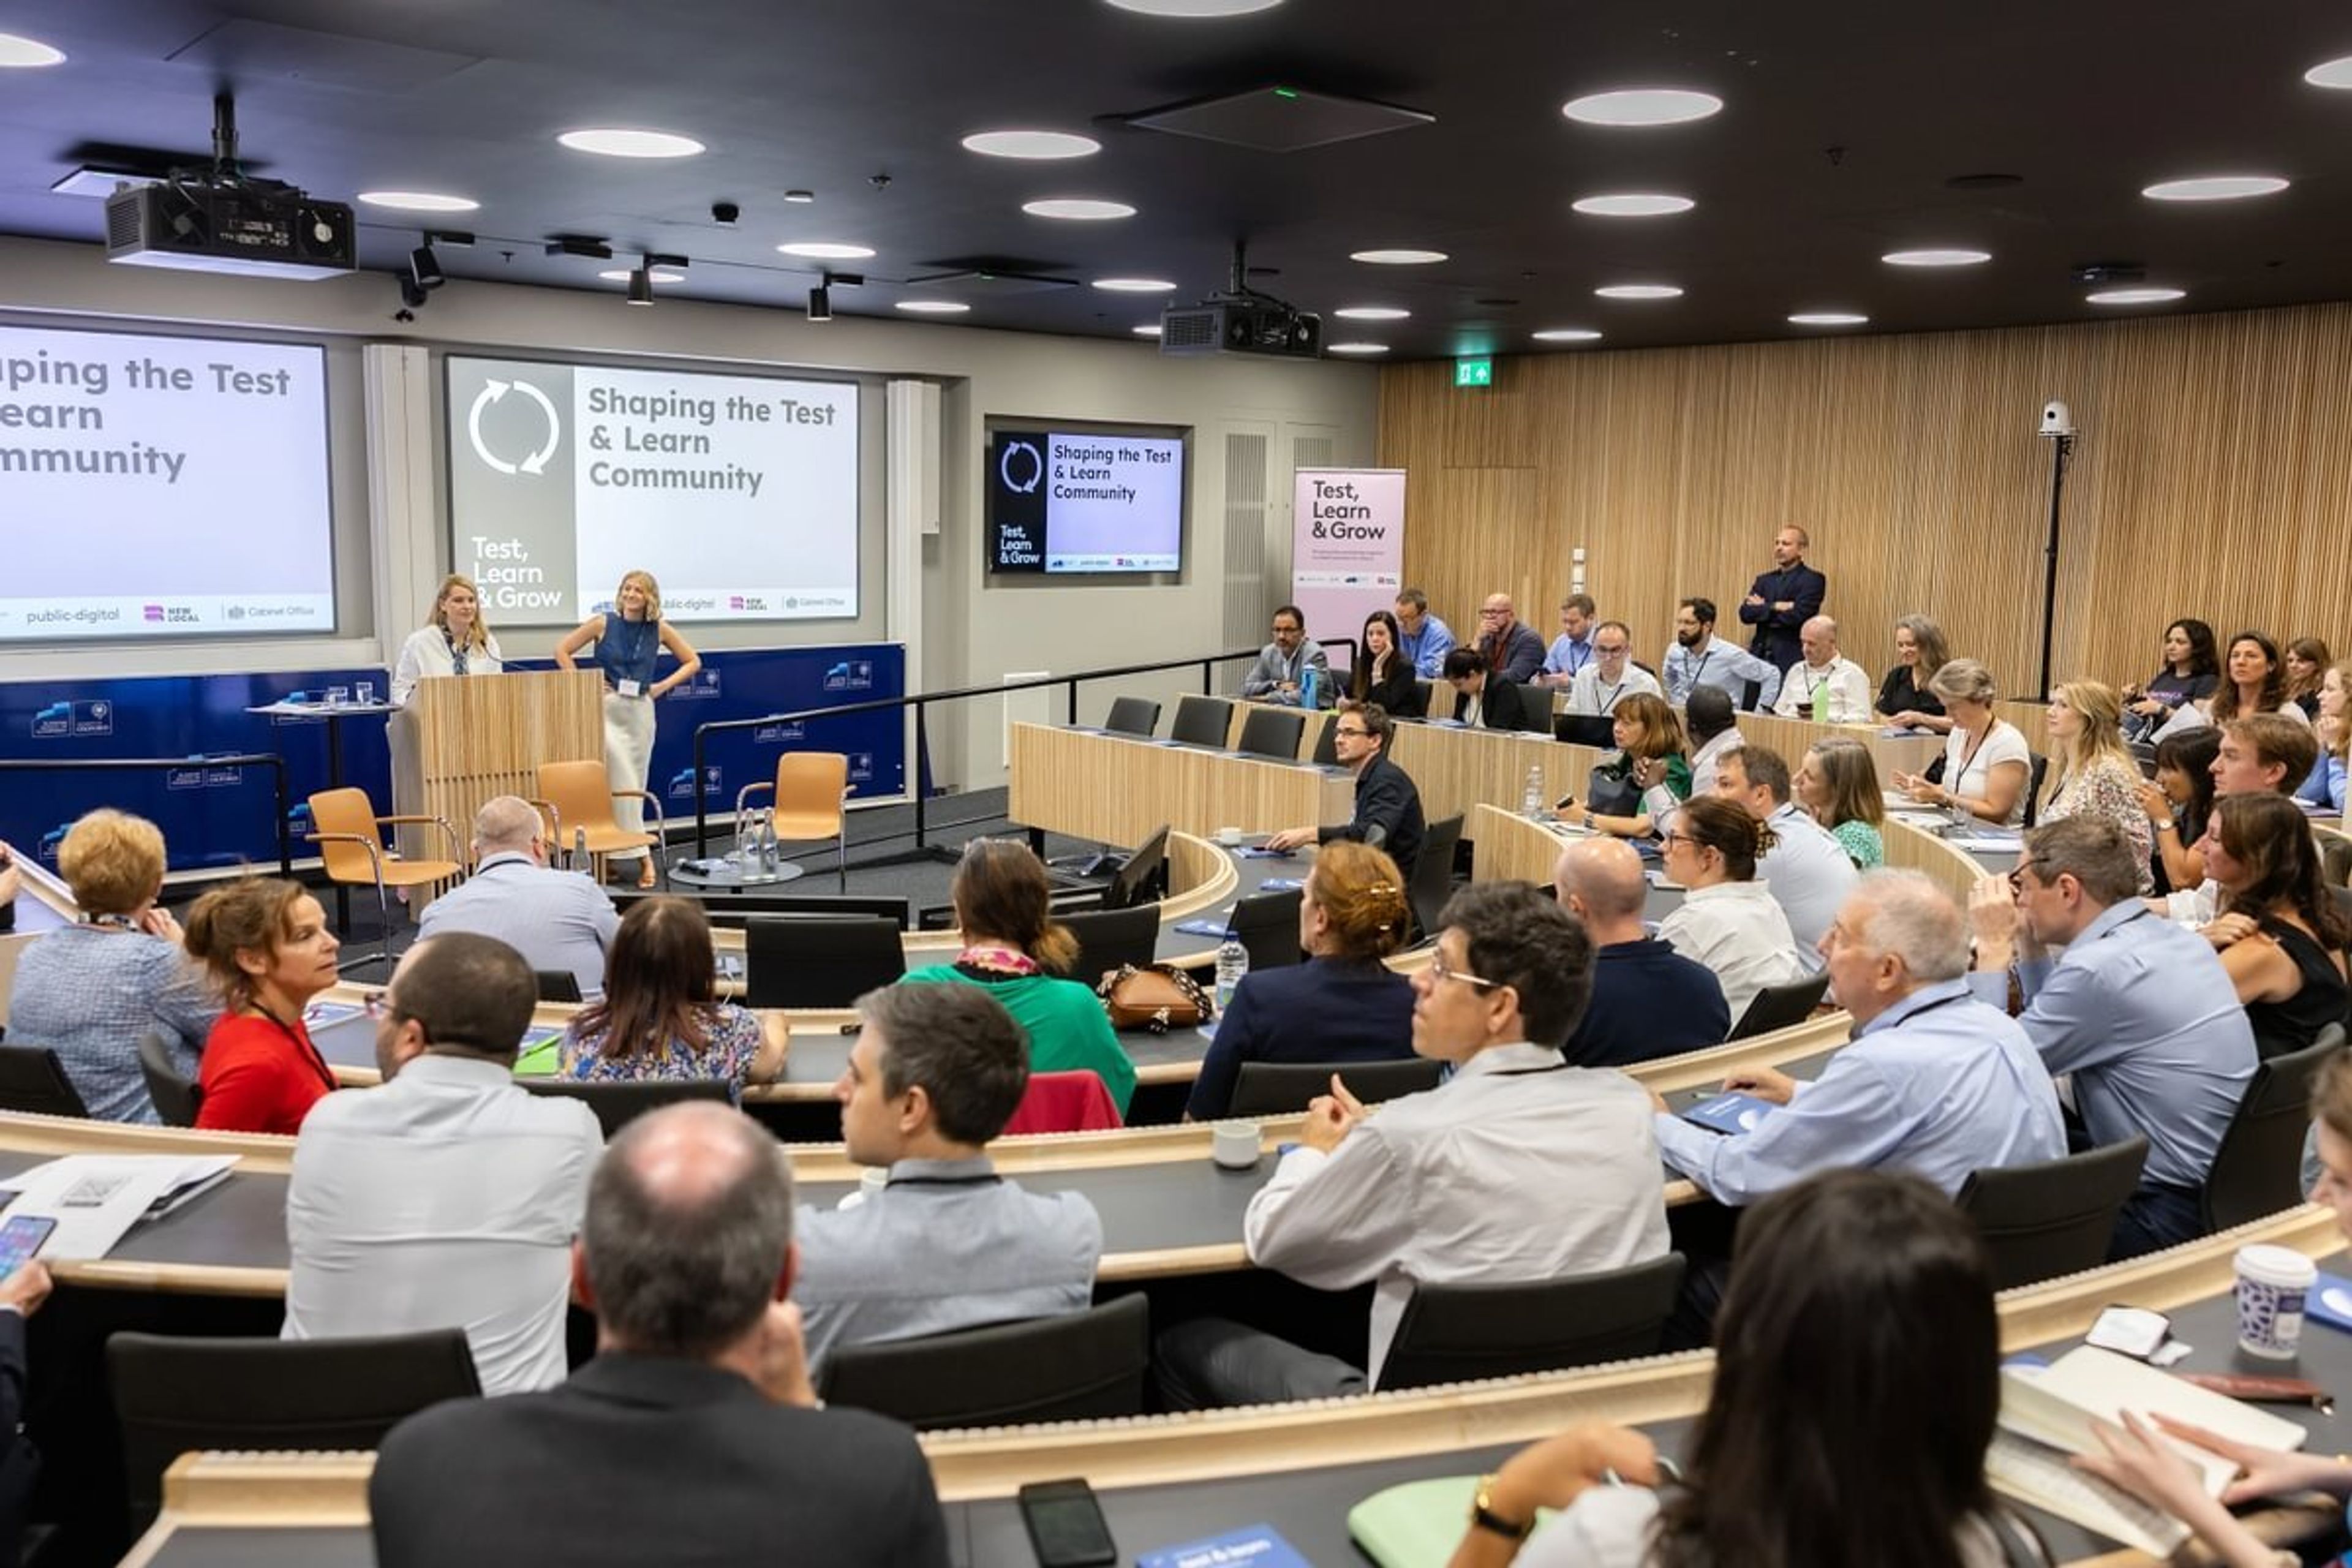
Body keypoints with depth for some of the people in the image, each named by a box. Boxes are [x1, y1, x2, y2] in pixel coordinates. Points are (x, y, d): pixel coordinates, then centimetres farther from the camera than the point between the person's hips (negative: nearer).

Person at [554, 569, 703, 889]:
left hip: (640, 711, 3)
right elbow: (562, 651, 2)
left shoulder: (659, 630, 3)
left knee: (636, 783, 7)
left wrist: (663, 686, 1)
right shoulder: (603, 623, -3)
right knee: (623, 782, -14)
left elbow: (693, 662, 11)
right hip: (606, 708, -3)